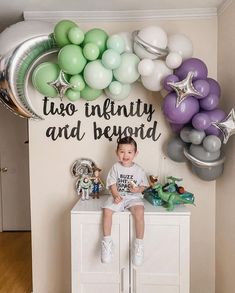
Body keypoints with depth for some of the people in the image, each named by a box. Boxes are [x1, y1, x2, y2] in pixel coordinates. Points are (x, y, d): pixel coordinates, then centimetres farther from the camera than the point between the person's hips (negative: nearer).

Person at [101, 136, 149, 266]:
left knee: (139, 211, -30)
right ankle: (107, 241, -7)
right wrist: (115, 195, -18)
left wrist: (138, 189, -14)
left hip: (134, 197, -1)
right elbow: (112, 184, -1)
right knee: (107, 210, -24)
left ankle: (139, 243, -14)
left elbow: (144, 185, 7)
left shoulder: (138, 170, 1)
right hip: (117, 196, 1)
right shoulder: (115, 167, 1)